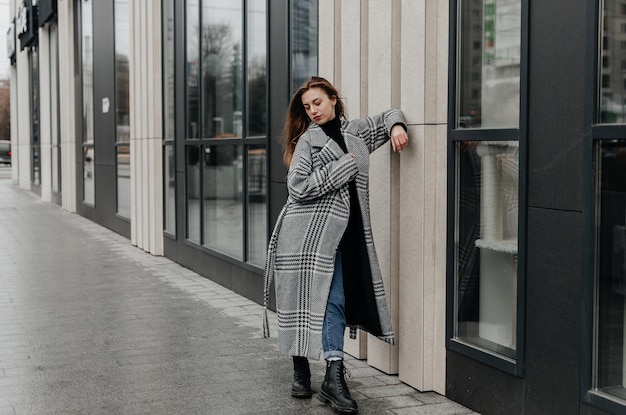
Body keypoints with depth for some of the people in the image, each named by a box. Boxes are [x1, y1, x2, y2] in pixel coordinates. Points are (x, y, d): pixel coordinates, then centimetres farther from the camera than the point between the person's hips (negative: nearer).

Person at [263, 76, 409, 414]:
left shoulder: (355, 132, 15)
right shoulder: (308, 139, 0)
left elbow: (387, 116, 32)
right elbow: (298, 186, -12)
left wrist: (396, 126, 8)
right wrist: (345, 165, -10)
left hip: (339, 233, 4)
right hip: (307, 232, -4)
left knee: (334, 299, -4)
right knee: (304, 300, 0)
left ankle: (333, 377, -4)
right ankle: (300, 370, 16)